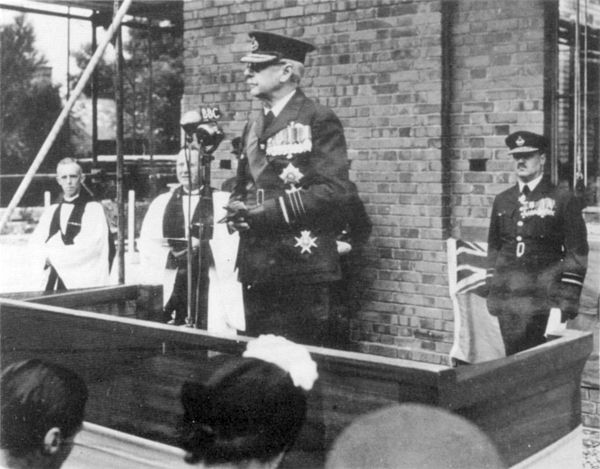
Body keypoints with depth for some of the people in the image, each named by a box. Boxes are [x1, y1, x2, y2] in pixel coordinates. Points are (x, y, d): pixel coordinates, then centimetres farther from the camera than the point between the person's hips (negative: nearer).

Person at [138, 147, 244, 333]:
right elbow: (146, 243, 6)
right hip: (169, 288, 2)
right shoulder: (161, 202, 16)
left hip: (211, 288, -2)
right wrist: (169, 253, -11)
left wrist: (202, 246, -17)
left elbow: (232, 243, -5)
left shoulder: (223, 201, 5)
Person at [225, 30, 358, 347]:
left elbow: (334, 189, -16)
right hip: (256, 265, 7)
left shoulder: (319, 121, -7)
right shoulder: (253, 126, 16)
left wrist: (268, 211, -18)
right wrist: (237, 210, -1)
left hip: (301, 266, -7)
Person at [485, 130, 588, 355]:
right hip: (507, 297, 4)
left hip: (543, 297, -4)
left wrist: (568, 299, -8)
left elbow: (577, 252, -2)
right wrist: (491, 293, 12)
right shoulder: (502, 201, 13)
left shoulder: (563, 200, 0)